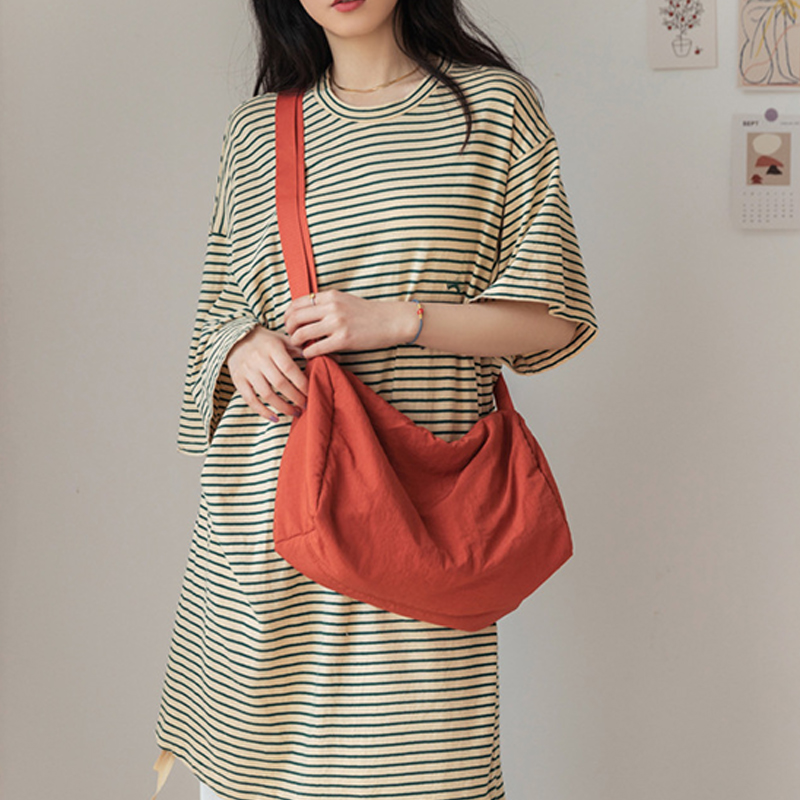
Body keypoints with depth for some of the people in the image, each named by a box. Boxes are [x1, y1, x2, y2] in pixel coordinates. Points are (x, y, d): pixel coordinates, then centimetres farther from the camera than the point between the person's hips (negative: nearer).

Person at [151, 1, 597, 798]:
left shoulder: (493, 104, 4)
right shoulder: (254, 131, 13)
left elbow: (553, 317, 1)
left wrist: (394, 319, -11)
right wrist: (242, 346, -4)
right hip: (263, 506, 3)